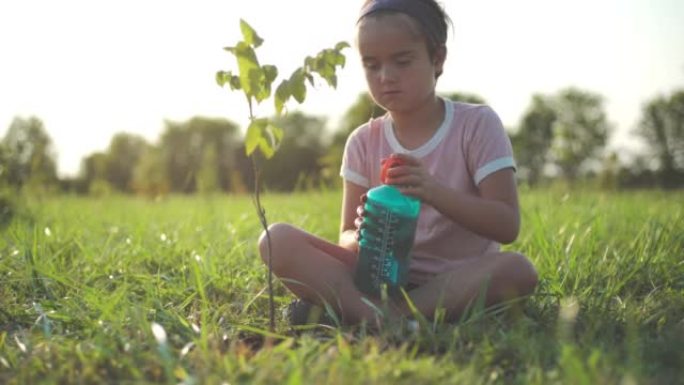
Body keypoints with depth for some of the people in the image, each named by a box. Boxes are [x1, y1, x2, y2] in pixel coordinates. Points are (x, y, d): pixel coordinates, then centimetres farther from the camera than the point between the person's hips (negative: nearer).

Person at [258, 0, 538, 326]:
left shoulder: (477, 124, -3)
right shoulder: (363, 142, 5)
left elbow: (507, 225, -11)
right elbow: (346, 237, 4)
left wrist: (434, 191, -26)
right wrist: (361, 238, -21)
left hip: (459, 279, -2)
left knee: (518, 269, -35)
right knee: (278, 239, -17)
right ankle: (377, 316, -34)